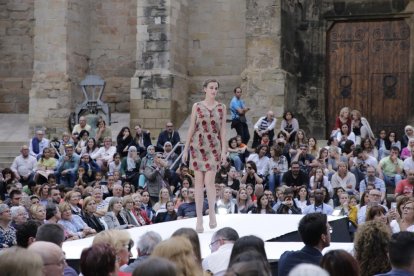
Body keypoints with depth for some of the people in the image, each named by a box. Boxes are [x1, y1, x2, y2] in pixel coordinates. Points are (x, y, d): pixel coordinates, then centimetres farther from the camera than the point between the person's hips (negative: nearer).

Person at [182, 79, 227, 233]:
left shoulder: (221, 107, 6)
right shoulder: (197, 106, 5)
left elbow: (223, 130, 5)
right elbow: (191, 128, 7)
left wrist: (224, 150, -2)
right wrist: (186, 149, 4)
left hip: (214, 146, 0)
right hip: (197, 145, 1)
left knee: (209, 181, -12)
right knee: (198, 182, 0)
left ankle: (212, 212, 11)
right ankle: (199, 219, 5)